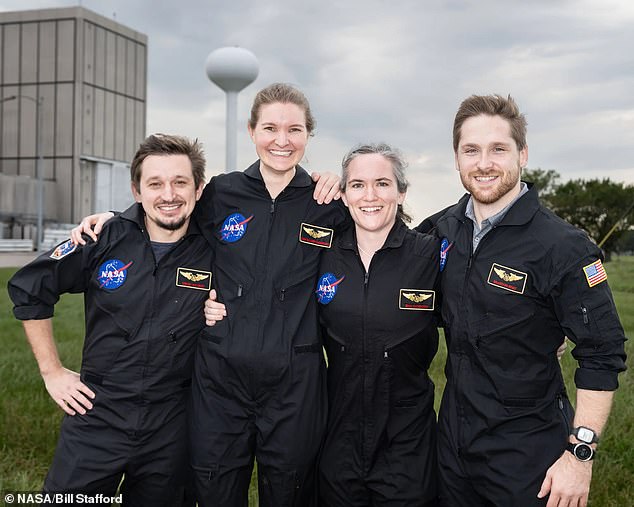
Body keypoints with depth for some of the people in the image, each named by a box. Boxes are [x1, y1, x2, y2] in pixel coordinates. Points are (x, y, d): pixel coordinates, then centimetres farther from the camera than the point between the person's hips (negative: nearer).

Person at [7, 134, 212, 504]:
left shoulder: (214, 251, -7)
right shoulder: (104, 241, -8)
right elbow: (28, 289, 3)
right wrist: (52, 371, 3)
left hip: (171, 428, 1)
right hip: (97, 415, 0)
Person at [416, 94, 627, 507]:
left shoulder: (563, 246, -17)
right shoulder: (445, 228, -1)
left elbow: (602, 355, -15)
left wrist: (580, 453, -18)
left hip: (527, 456, -5)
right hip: (453, 440, 5)